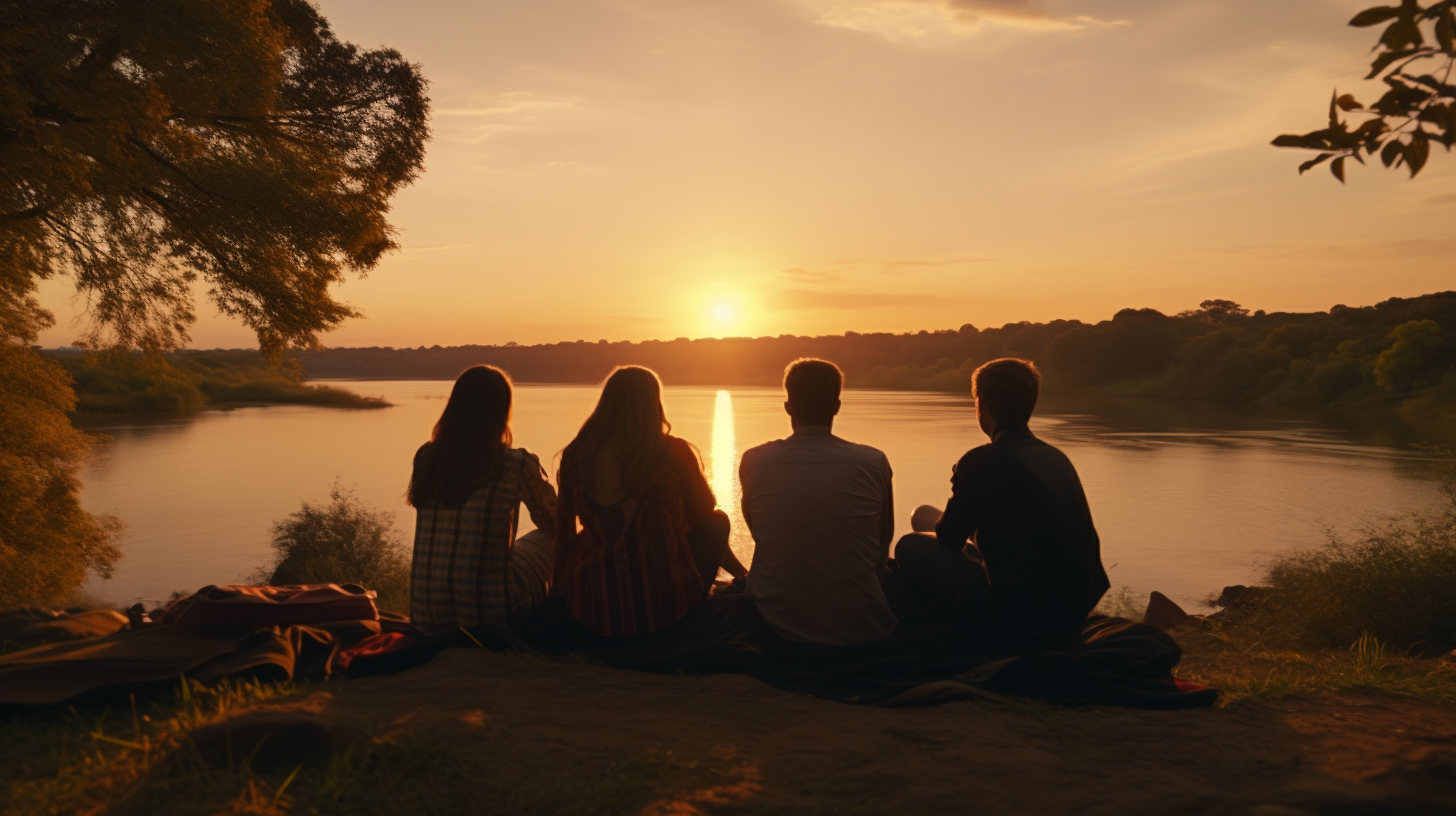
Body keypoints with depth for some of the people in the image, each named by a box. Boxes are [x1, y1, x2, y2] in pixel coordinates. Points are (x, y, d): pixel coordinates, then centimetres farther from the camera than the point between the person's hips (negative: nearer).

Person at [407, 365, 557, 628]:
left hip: (426, 613, 5)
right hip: (490, 613, -5)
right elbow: (557, 526, 5)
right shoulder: (516, 464, -12)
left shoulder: (425, 456, 0)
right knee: (545, 541, 22)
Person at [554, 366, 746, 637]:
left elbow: (563, 532, 6)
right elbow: (704, 517, 6)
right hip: (664, 610, -3)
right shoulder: (673, 454, -9)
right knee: (718, 521, 21)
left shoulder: (576, 455, -2)